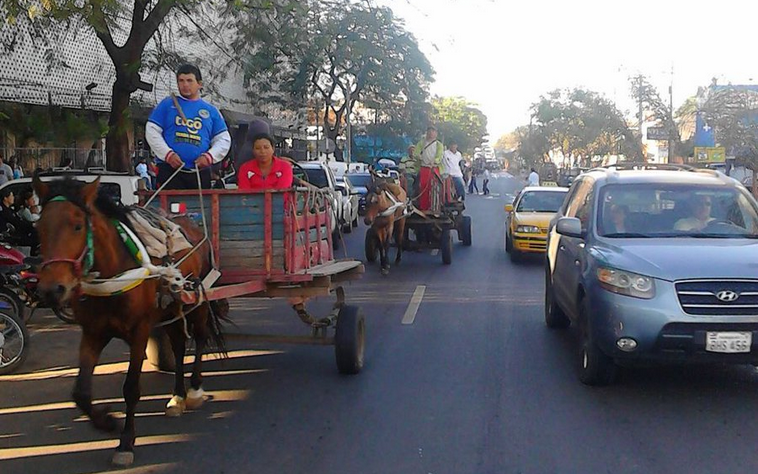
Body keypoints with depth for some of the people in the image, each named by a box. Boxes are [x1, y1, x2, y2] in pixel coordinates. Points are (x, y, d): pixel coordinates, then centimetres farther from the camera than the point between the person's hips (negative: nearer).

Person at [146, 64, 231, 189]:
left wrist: (209, 156, -5)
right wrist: (168, 154, -9)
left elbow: (224, 139, 13)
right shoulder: (167, 104, 9)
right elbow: (152, 132, 4)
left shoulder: (211, 111, 14)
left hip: (200, 172, 2)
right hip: (170, 170, -2)